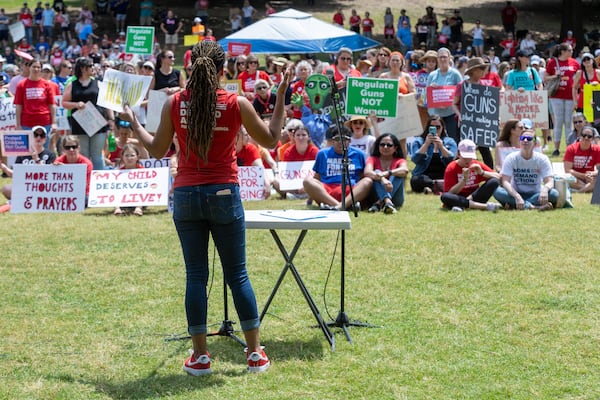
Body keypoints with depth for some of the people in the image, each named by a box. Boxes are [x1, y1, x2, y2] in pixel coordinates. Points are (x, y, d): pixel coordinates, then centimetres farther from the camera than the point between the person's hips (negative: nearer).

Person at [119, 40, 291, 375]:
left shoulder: (174, 103, -3)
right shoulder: (237, 104, -6)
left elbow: (158, 150, 7)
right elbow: (271, 139, 7)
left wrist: (133, 124, 22)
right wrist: (282, 97, 13)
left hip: (186, 196, 1)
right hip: (224, 195, -1)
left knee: (196, 275, 7)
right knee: (238, 274, 8)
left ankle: (200, 356, 9)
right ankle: (256, 353, 13)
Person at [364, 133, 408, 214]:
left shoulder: (399, 161, 4)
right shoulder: (373, 159, 5)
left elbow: (405, 170, -22)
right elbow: (367, 172, -20)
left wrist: (387, 173, -38)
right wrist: (382, 179, -39)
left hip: (395, 198, 0)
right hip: (377, 195, 0)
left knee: (398, 175, -22)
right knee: (376, 173, -23)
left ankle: (380, 203, -41)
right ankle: (387, 202, -49)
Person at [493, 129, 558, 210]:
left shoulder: (542, 159, -4)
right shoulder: (511, 158, -6)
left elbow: (550, 182, -13)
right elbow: (505, 181, -15)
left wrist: (545, 189, -39)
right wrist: (517, 197, -35)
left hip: (535, 195, 0)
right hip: (516, 194, 0)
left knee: (554, 193, -29)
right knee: (497, 191, -31)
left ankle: (513, 205, -32)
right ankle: (536, 206, -37)